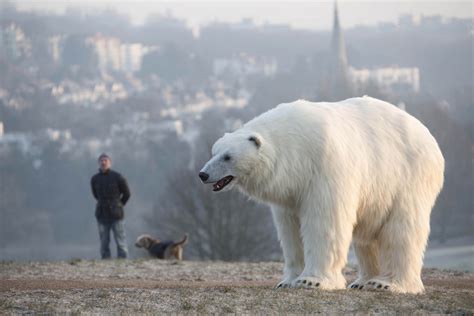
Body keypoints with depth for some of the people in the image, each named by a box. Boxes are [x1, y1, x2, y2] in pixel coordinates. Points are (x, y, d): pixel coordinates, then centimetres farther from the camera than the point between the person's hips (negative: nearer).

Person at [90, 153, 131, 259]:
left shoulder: (117, 177, -4)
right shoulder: (95, 179, 5)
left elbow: (127, 193, 7)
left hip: (116, 215, -3)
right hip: (102, 215, 3)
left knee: (120, 241, -4)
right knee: (104, 242, 3)